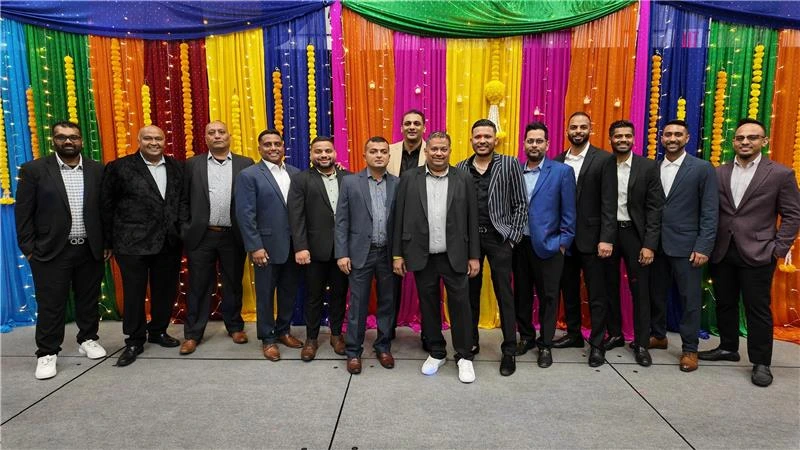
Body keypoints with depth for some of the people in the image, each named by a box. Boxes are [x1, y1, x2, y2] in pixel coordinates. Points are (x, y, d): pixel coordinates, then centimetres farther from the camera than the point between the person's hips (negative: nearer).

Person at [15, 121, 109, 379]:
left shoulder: (97, 171, 4)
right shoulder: (34, 170, -3)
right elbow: (23, 212, -2)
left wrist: (108, 243, 5)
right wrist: (29, 249, -5)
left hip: (91, 250, 3)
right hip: (51, 251, -2)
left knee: (89, 299, 13)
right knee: (51, 304, 3)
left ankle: (88, 339, 30)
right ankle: (47, 353, 16)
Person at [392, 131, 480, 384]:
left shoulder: (463, 180, 1)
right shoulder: (409, 179, 2)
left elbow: (472, 220, 2)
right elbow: (400, 219, 2)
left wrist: (474, 256, 0)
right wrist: (397, 254, 0)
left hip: (454, 256, -1)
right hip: (423, 256, 1)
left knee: (460, 304, 3)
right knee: (428, 305, 11)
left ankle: (464, 357, 19)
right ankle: (437, 353, 27)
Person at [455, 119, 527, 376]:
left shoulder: (510, 165, -1)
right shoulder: (461, 168, 5)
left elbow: (520, 205, -1)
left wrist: (513, 238, -7)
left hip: (498, 238, -2)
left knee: (504, 295, 3)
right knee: (470, 293, 11)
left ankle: (509, 351, 13)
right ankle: (471, 343, 25)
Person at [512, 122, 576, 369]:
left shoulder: (562, 171, -3)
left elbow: (569, 211, -3)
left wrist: (563, 242, -7)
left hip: (548, 245, -3)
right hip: (519, 243, 3)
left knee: (548, 296, 6)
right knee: (521, 293, 13)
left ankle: (545, 345, 20)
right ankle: (526, 336, 30)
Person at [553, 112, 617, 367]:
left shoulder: (604, 159, -4)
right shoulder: (558, 161, 8)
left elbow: (609, 203, -10)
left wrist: (607, 238, -16)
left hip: (591, 237, -4)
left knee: (596, 295, 4)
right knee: (569, 290, 15)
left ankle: (597, 344, 16)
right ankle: (573, 334, 30)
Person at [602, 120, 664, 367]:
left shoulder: (648, 167, -3)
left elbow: (655, 208, -5)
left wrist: (650, 244, -10)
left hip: (635, 233, -1)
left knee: (640, 289, 4)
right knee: (610, 287, 11)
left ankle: (641, 343, 16)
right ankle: (614, 334, 27)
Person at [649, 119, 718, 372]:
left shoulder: (702, 168, -4)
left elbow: (710, 212, -6)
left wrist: (703, 247, -12)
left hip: (687, 246, -3)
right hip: (656, 245, 4)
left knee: (690, 299, 4)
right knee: (656, 294, 14)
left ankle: (689, 349, 17)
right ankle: (658, 336, 32)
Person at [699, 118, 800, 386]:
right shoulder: (718, 173, 6)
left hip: (757, 254, -3)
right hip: (721, 253, 4)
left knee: (758, 309, 3)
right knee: (724, 304, 14)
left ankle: (761, 362, 16)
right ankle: (728, 348, 31)